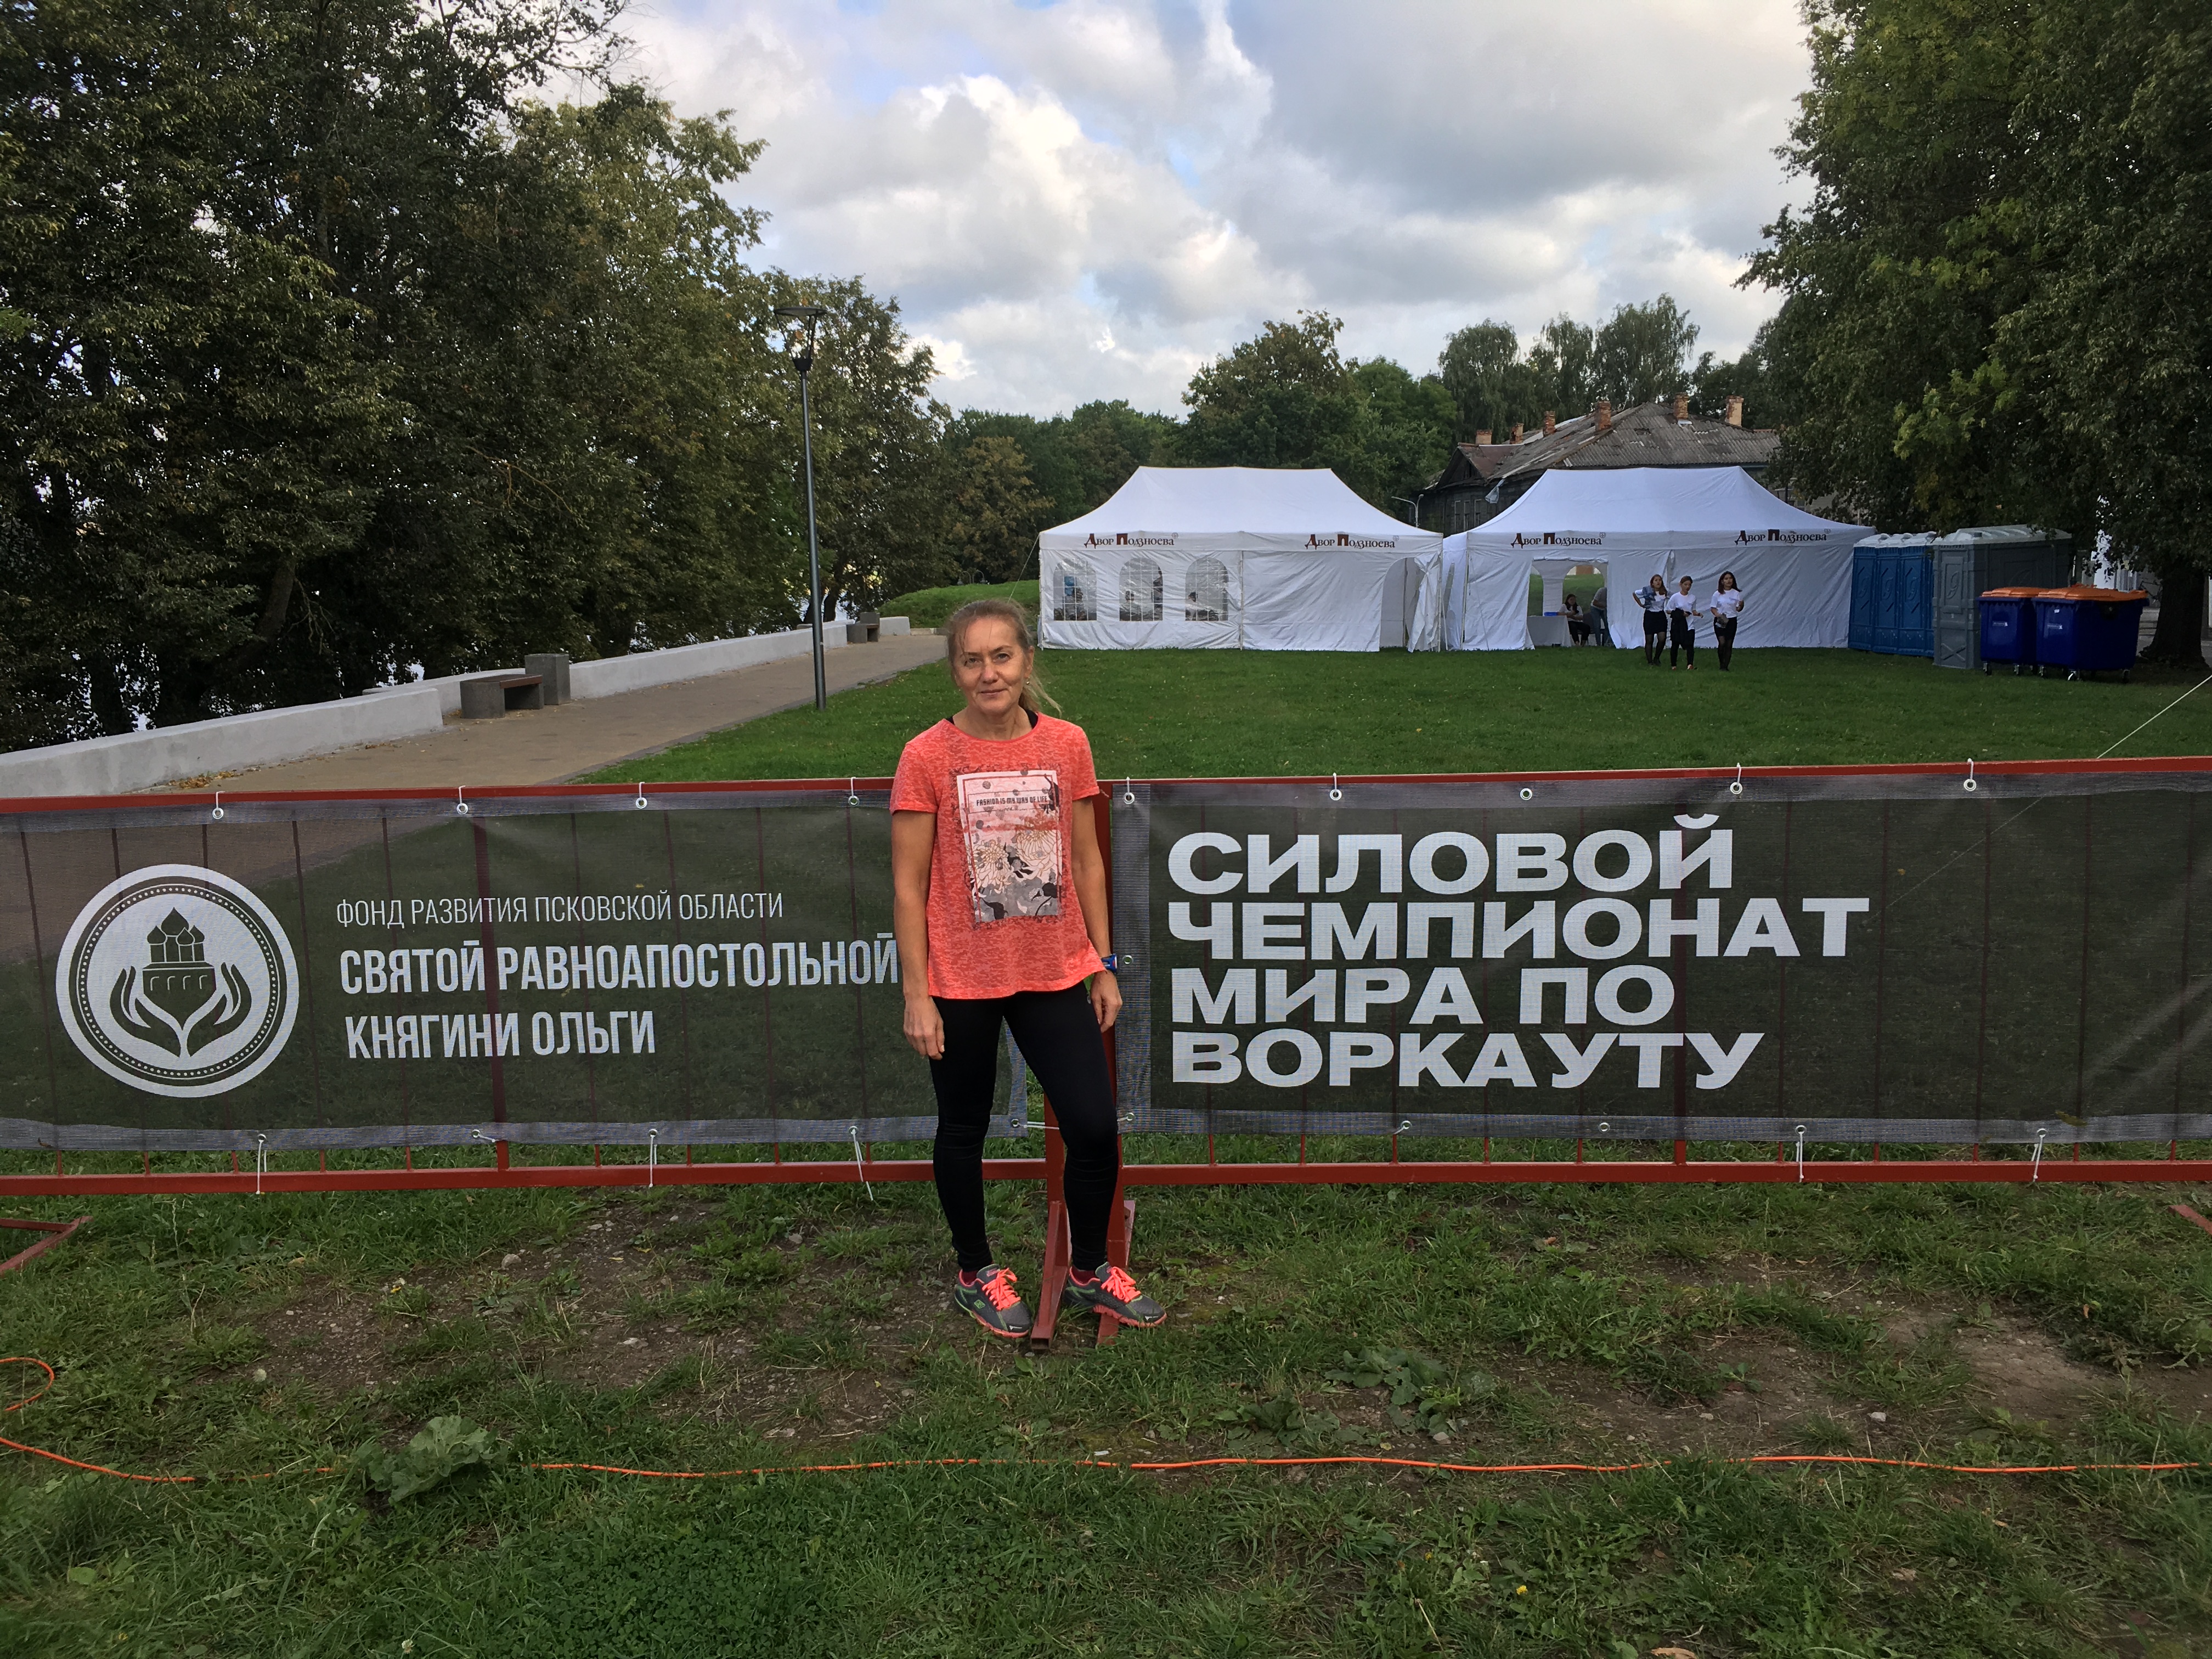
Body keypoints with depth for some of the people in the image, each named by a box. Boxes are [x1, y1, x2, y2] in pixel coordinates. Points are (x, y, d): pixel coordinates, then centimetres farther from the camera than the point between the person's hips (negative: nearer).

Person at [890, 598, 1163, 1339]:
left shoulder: (1067, 744, -1)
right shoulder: (927, 757, -10)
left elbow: (1087, 863, 6)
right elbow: (908, 888, -8)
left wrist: (1103, 965, 6)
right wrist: (917, 996, -9)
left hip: (1056, 974, 3)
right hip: (961, 982, -2)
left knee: (1095, 1128, 4)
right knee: (964, 1131, 13)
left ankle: (1088, 1271, 29)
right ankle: (976, 1273, 36)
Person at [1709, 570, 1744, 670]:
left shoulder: (1737, 594, 3)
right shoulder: (1717, 594, -1)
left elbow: (1738, 610, 4)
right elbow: (1713, 608, 3)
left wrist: (1741, 606, -19)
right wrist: (1717, 614, -17)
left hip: (1731, 621, 2)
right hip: (1719, 621, -2)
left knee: (1729, 645, 2)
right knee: (1722, 643, -15)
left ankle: (1726, 667, 12)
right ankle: (1721, 665, 3)